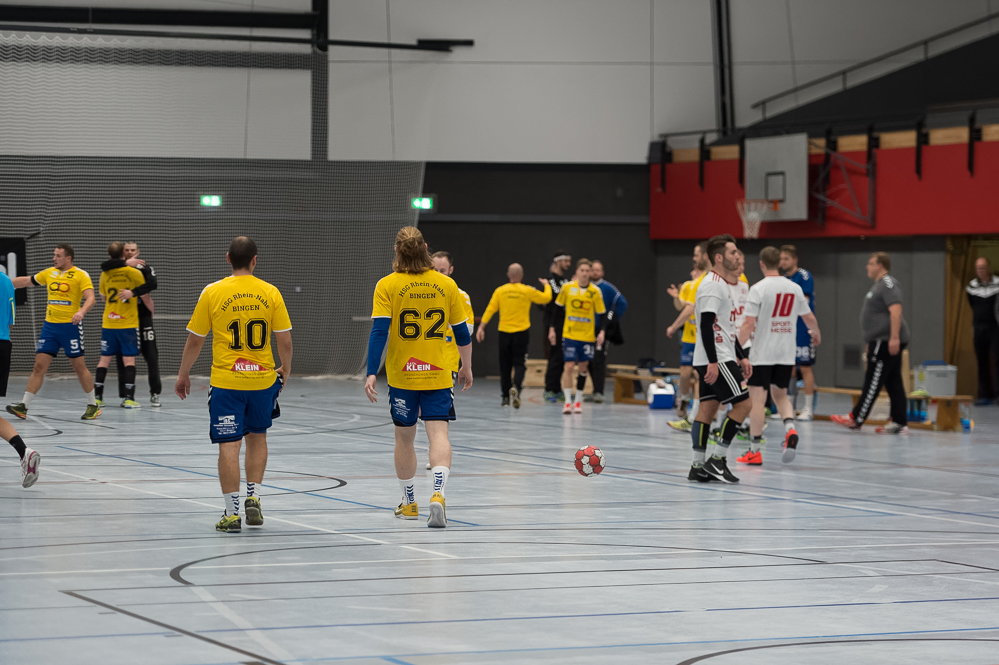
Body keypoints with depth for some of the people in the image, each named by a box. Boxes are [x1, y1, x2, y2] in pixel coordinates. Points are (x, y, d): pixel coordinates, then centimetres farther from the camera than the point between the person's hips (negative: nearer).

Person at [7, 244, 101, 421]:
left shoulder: (80, 275, -5)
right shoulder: (49, 273, 12)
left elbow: (91, 298, -16)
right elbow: (25, 281, 24)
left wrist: (81, 312, -34)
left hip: (71, 325, -5)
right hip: (50, 325, 5)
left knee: (79, 366, 1)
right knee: (39, 366, 0)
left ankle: (93, 405, 13)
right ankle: (24, 406, -1)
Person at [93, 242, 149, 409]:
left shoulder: (105, 274, 3)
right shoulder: (134, 273, -7)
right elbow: (145, 297, -3)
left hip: (108, 323, 3)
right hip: (129, 323, -3)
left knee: (105, 358, 8)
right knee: (129, 359, -2)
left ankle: (97, 396, 9)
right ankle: (128, 398, -7)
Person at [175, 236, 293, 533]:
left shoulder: (213, 293, -5)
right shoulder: (270, 293, -2)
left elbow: (195, 340, -1)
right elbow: (285, 341, 1)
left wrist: (183, 375, 13)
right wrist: (285, 369, 20)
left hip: (226, 381, -2)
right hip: (263, 378, 2)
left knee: (229, 445, 1)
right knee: (257, 437, 22)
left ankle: (232, 513, 0)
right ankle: (253, 498, 14)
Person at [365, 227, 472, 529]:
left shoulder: (387, 286, -6)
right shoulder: (446, 285, 0)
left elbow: (379, 331, -13)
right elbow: (462, 333, 7)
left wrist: (371, 373, -14)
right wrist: (466, 368, 21)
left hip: (401, 375, 0)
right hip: (438, 375, 0)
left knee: (404, 437, 14)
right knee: (438, 433, -5)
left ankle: (409, 503, 26)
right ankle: (438, 495, -28)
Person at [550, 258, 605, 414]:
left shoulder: (596, 292, -4)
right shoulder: (567, 288, -3)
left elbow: (602, 314, 1)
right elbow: (559, 309, 7)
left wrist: (601, 331, -14)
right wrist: (552, 328, 6)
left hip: (588, 336, 1)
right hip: (569, 335, -1)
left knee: (583, 367, 8)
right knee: (568, 366, -9)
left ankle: (578, 401, 19)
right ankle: (568, 401, -8)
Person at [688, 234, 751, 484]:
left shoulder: (725, 285, 19)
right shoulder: (712, 285, -14)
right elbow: (706, 324, -21)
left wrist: (741, 357, 23)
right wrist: (713, 362, -26)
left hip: (720, 358, 10)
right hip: (715, 359, -10)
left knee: (707, 408, 7)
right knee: (742, 404, -9)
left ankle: (699, 466, 6)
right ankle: (717, 460, -7)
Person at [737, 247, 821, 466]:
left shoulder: (759, 288, -10)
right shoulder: (795, 288, 4)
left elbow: (749, 324, -16)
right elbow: (810, 318, 15)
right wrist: (816, 334, 35)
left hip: (762, 354, -4)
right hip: (786, 354, 4)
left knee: (757, 399, 1)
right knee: (780, 395, 18)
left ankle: (754, 451, 3)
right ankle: (790, 429, -9)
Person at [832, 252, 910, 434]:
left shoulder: (888, 284, -13)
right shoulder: (879, 285, 21)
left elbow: (896, 311, -24)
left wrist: (894, 338, -30)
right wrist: (872, 342, 28)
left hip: (886, 341, -11)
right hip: (883, 341, 11)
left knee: (873, 382, -6)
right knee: (893, 383, 7)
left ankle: (856, 419, -5)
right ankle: (899, 423, 7)